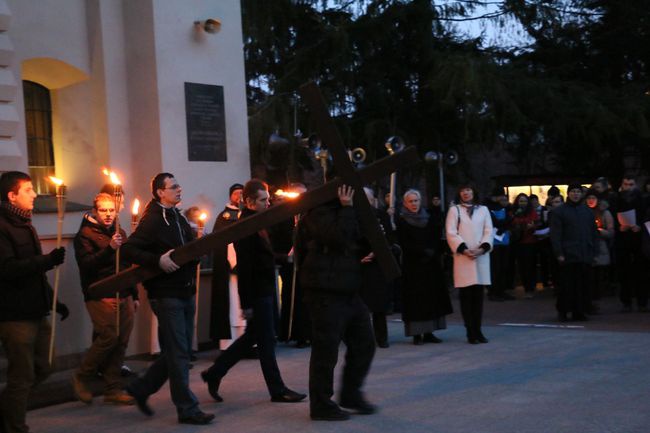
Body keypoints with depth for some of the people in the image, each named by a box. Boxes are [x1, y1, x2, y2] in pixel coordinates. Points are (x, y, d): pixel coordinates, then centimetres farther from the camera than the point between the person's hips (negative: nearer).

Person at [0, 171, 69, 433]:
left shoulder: (25, 225, 18)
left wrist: (53, 301, 19)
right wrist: (48, 260, -27)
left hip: (36, 312, 9)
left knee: (41, 370, 14)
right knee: (22, 377, -3)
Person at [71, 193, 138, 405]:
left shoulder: (120, 233, 18)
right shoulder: (85, 234, -2)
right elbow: (86, 264, -15)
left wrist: (134, 295, 22)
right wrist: (109, 248, -26)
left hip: (124, 295, 6)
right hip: (100, 296, -6)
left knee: (121, 342, 2)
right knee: (109, 336, -15)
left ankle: (113, 390, 10)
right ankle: (81, 377, 5)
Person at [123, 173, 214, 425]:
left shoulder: (179, 218, 14)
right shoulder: (151, 221, -11)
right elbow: (128, 250, -17)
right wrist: (158, 260, -26)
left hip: (186, 293, 9)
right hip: (166, 295, -8)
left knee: (179, 351, 14)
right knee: (177, 353, -3)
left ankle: (141, 388, 28)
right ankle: (187, 409, 4)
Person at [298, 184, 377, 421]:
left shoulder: (345, 210, 16)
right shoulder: (318, 211, -12)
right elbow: (337, 236, -28)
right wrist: (347, 208, -21)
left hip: (349, 290, 9)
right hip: (326, 292, -9)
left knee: (364, 343, 12)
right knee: (326, 349, -2)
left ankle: (351, 394, 26)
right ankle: (321, 404, 10)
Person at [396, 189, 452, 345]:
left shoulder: (428, 219, 10)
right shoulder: (401, 221, -2)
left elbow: (435, 240, 7)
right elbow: (404, 244, -9)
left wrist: (432, 253, -12)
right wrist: (424, 252, -15)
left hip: (430, 265, 4)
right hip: (412, 266, -4)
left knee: (432, 296, 2)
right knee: (415, 298, -4)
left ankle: (428, 332, 6)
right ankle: (417, 334, -2)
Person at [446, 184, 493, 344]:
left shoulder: (483, 210, 15)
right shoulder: (454, 210, 7)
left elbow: (488, 231, 7)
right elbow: (451, 233, -2)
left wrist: (483, 247, -9)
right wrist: (464, 249, -13)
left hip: (481, 256, 2)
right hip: (463, 257, -2)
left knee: (478, 295, 3)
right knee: (466, 295, -4)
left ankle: (477, 330, 7)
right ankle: (470, 332, -2)